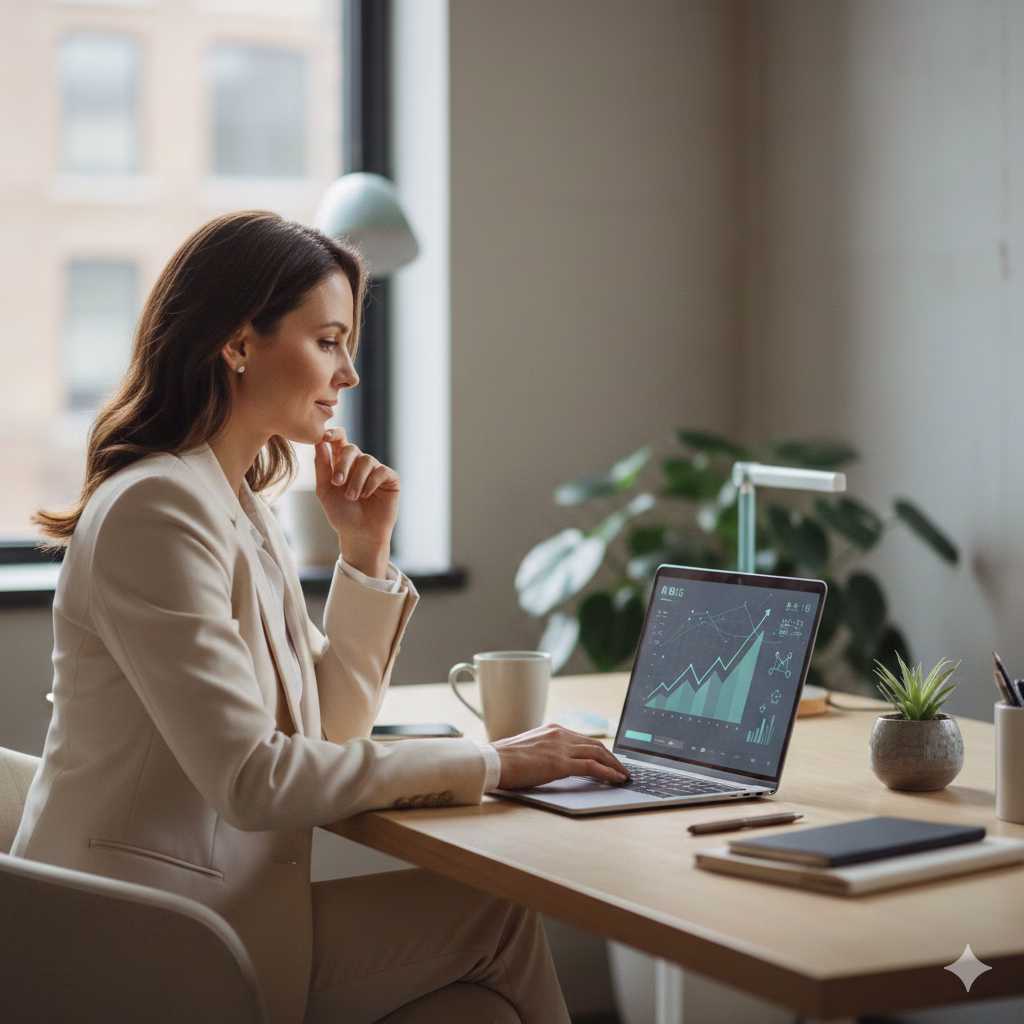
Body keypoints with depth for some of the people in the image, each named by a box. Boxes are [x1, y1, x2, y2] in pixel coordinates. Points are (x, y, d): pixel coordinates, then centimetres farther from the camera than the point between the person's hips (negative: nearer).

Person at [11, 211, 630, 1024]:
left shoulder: (241, 505, 11)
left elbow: (326, 728, 15)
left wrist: (366, 549, 3)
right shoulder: (155, 511, -19)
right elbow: (251, 779, -25)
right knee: (497, 916, -4)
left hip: (208, 908, 9)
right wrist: (487, 763, -19)